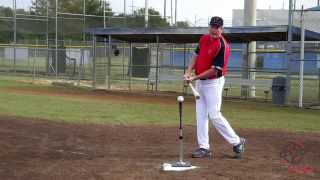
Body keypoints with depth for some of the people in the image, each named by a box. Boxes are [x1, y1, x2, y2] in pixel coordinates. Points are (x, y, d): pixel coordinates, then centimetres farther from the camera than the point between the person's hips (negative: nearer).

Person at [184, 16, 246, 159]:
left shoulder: (222, 46, -20)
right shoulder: (203, 39, 4)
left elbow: (214, 70, -21)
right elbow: (196, 55, 15)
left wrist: (195, 78, -19)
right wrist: (188, 72, 0)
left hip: (213, 82, -8)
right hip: (200, 82, 8)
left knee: (214, 115, -8)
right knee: (200, 116, 7)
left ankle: (237, 142, 6)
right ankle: (204, 147, 13)